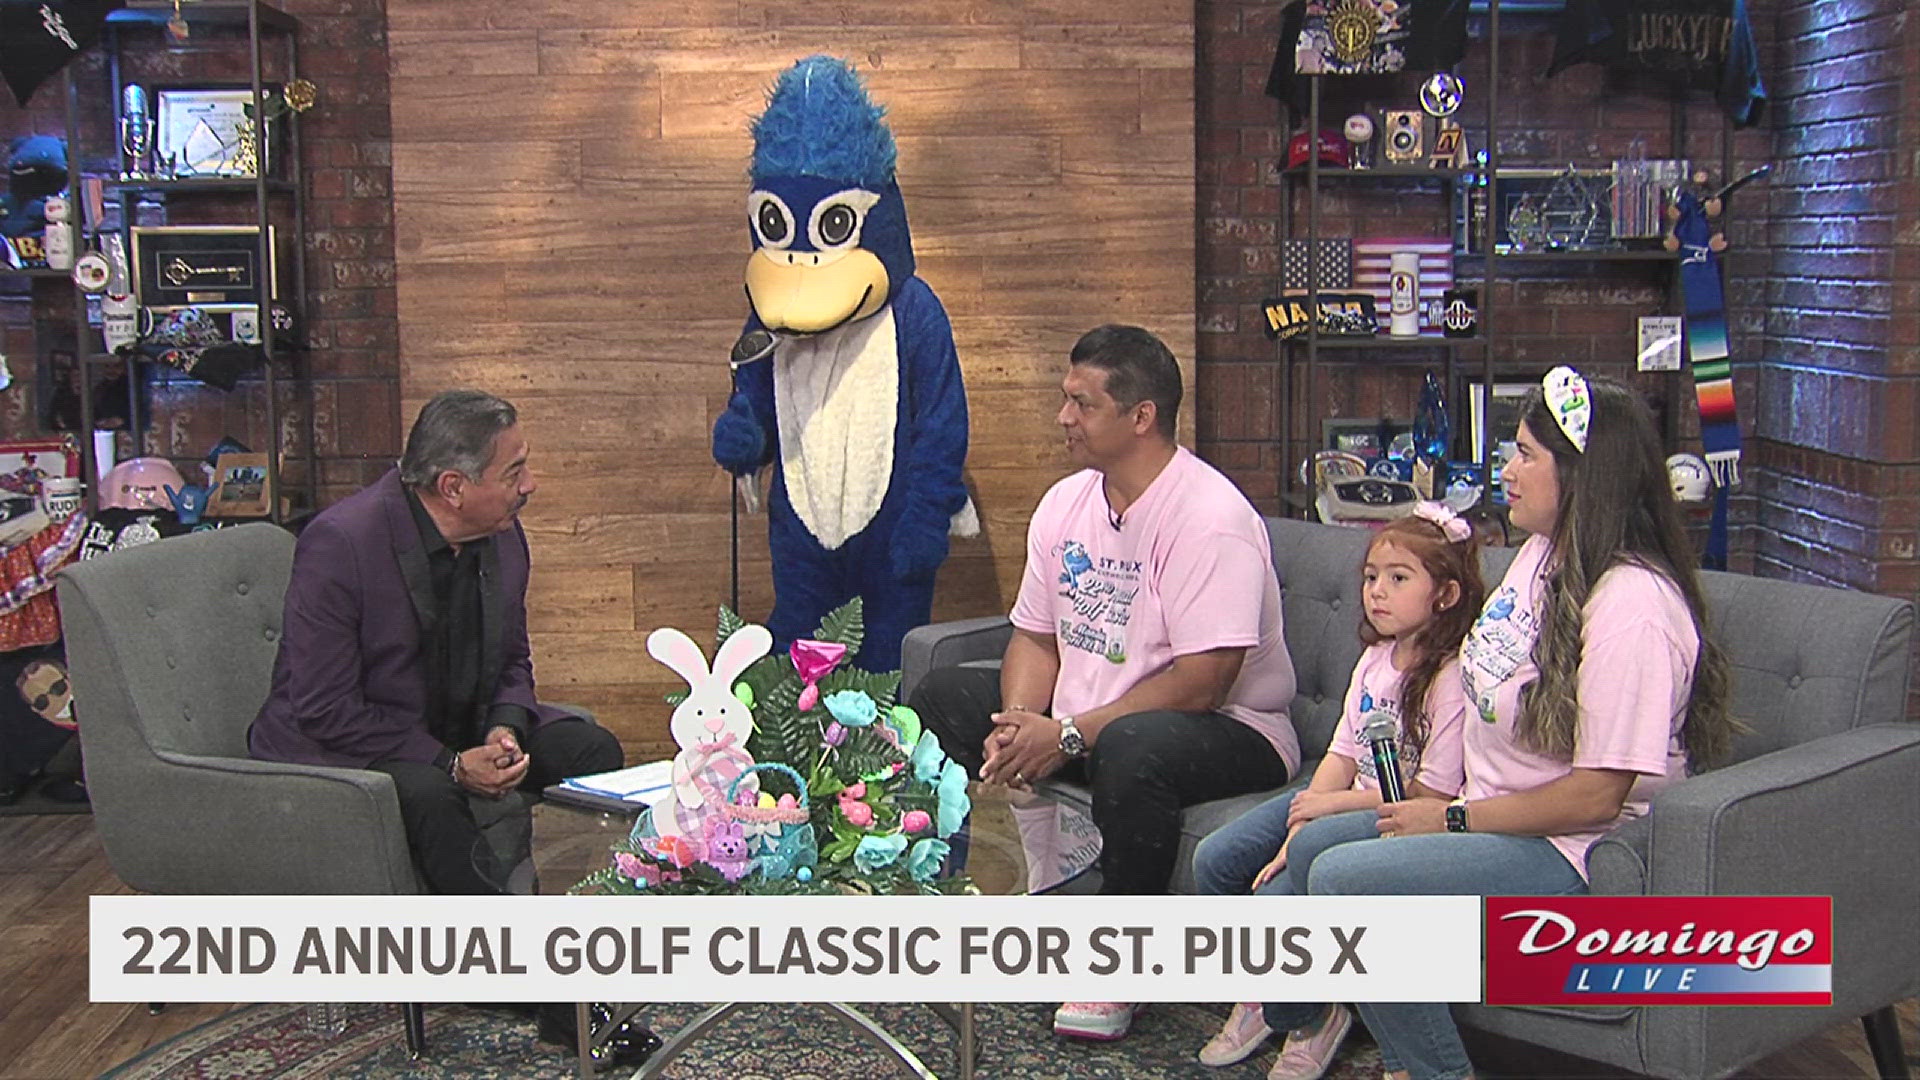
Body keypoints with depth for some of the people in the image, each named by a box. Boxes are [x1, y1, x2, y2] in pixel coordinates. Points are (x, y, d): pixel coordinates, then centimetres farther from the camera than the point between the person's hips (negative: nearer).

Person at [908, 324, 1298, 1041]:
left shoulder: (1211, 517, -21)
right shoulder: (1067, 502, 4)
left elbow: (1201, 684, -26)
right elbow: (1037, 637, 7)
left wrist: (1069, 736, -26)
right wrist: (1019, 725, -14)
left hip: (1229, 727, -8)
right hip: (1076, 719, 8)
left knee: (1132, 746, -40)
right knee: (942, 696, 0)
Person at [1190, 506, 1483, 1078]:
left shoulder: (1451, 678, -18)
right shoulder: (1375, 658, 7)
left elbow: (1431, 794, -20)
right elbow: (1342, 755, 5)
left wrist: (1334, 804, -12)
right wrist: (1295, 836, -7)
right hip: (1349, 801, 9)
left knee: (1279, 900, -24)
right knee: (1214, 860, -2)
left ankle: (1307, 1022, 4)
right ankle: (1255, 998, 16)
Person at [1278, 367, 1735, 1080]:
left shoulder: (1633, 605, -24)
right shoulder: (1544, 550, 6)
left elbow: (1596, 795, -25)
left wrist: (1452, 819, -16)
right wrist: (1440, 808, 7)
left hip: (1572, 855, -10)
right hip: (1497, 821, 10)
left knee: (1340, 880, -23)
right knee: (1311, 844, 8)